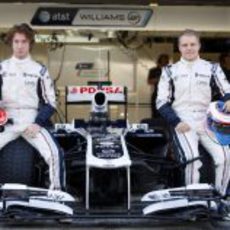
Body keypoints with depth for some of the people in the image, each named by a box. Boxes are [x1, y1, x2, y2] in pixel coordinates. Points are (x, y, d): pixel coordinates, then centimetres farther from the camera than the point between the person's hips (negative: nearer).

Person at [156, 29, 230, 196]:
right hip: (183, 123, -2)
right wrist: (176, 122, -9)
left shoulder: (212, 68, 10)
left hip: (208, 122, 2)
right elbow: (161, 102, 6)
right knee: (192, 159, -26)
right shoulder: (170, 71, 8)